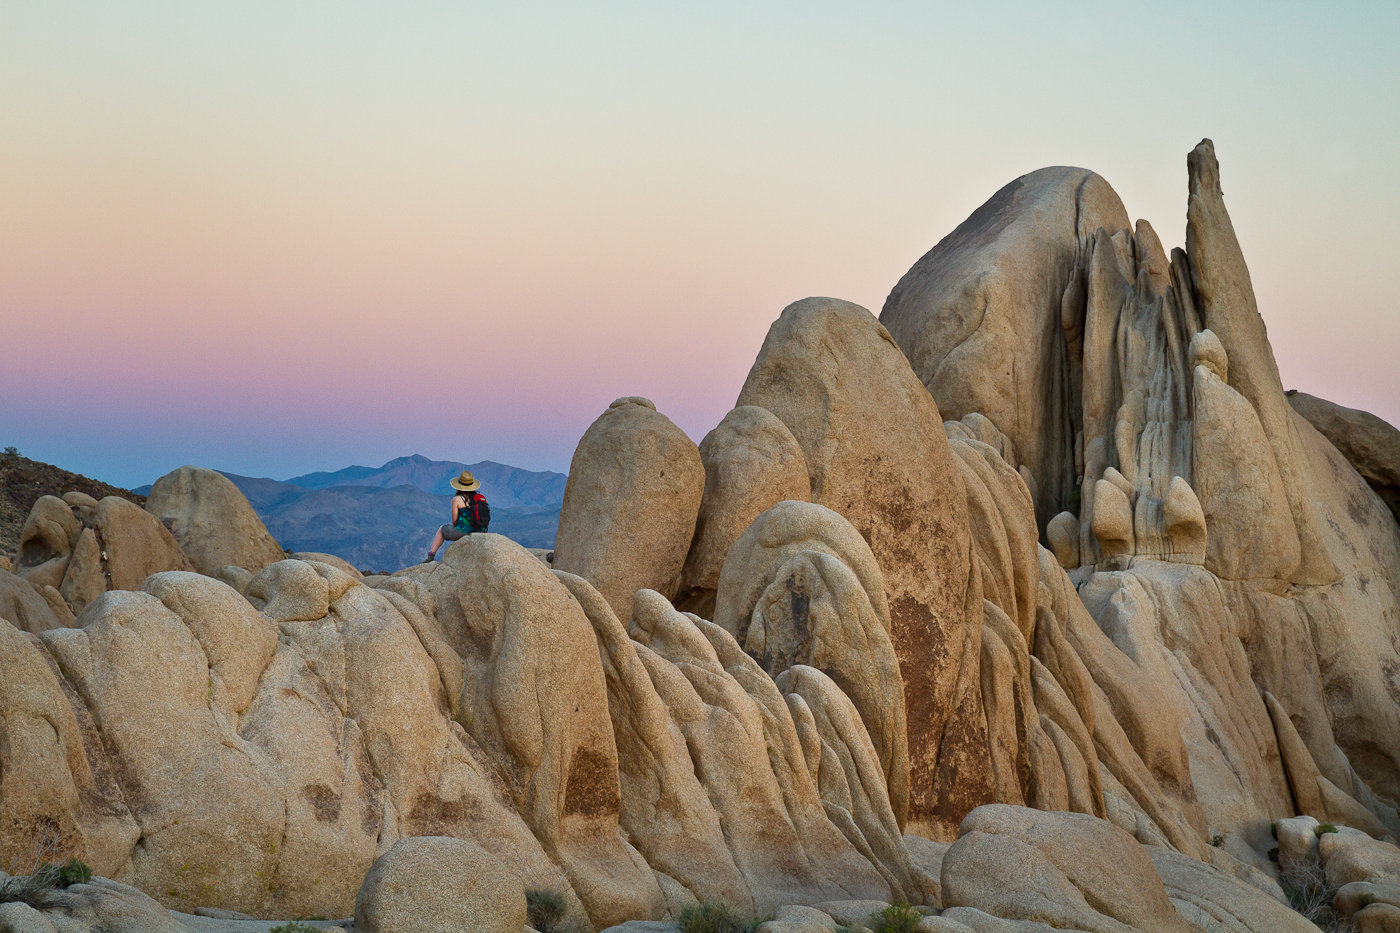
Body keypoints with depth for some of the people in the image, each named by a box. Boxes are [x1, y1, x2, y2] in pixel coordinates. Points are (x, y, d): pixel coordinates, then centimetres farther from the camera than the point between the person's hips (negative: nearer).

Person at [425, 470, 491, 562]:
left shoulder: (457, 499, -9)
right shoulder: (481, 498, 4)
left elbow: (454, 521, -7)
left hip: (463, 531, -4)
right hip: (480, 532, 4)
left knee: (441, 530, 28)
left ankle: (431, 556, 25)